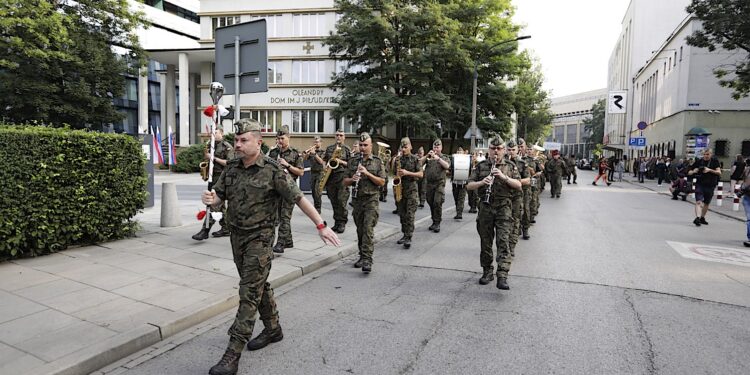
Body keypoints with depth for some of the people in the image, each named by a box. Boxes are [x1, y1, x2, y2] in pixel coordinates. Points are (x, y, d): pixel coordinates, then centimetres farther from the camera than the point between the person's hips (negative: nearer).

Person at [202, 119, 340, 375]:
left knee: (249, 293, -5)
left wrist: (321, 226, -18)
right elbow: (218, 198, 7)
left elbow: (299, 198, -14)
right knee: (259, 286, 19)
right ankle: (273, 329, 37)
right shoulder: (231, 168, 3)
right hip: (236, 236, 7)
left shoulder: (272, 171, -14)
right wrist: (209, 199, -18)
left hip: (259, 238, -6)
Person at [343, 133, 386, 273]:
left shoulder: (378, 162, 2)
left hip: (371, 200, -4)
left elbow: (382, 182, -5)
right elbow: (345, 182, 10)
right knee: (360, 230, 11)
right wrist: (352, 179, -12)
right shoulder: (352, 161, 10)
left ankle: (367, 260, -14)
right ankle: (362, 256, 24)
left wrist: (367, 173, -16)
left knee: (368, 229, -14)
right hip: (357, 200, 4)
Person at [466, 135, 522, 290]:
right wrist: (481, 182, -15)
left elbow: (518, 185, -1)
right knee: (485, 241, 8)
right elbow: (469, 186, 4)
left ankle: (502, 276, -14)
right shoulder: (481, 166, 9)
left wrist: (504, 177, -16)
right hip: (485, 207, 2)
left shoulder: (510, 166, 8)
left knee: (503, 241, -11)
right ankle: (487, 272, 22)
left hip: (503, 207, -2)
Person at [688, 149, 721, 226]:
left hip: (710, 186, 1)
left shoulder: (715, 161, 0)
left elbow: (719, 172, -10)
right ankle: (697, 218, -26)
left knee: (706, 203, 13)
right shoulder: (699, 161, 2)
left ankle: (702, 218, 28)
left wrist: (709, 170, -23)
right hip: (700, 184, -1)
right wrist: (694, 171, -14)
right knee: (699, 201, -15)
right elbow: (689, 173, 8)